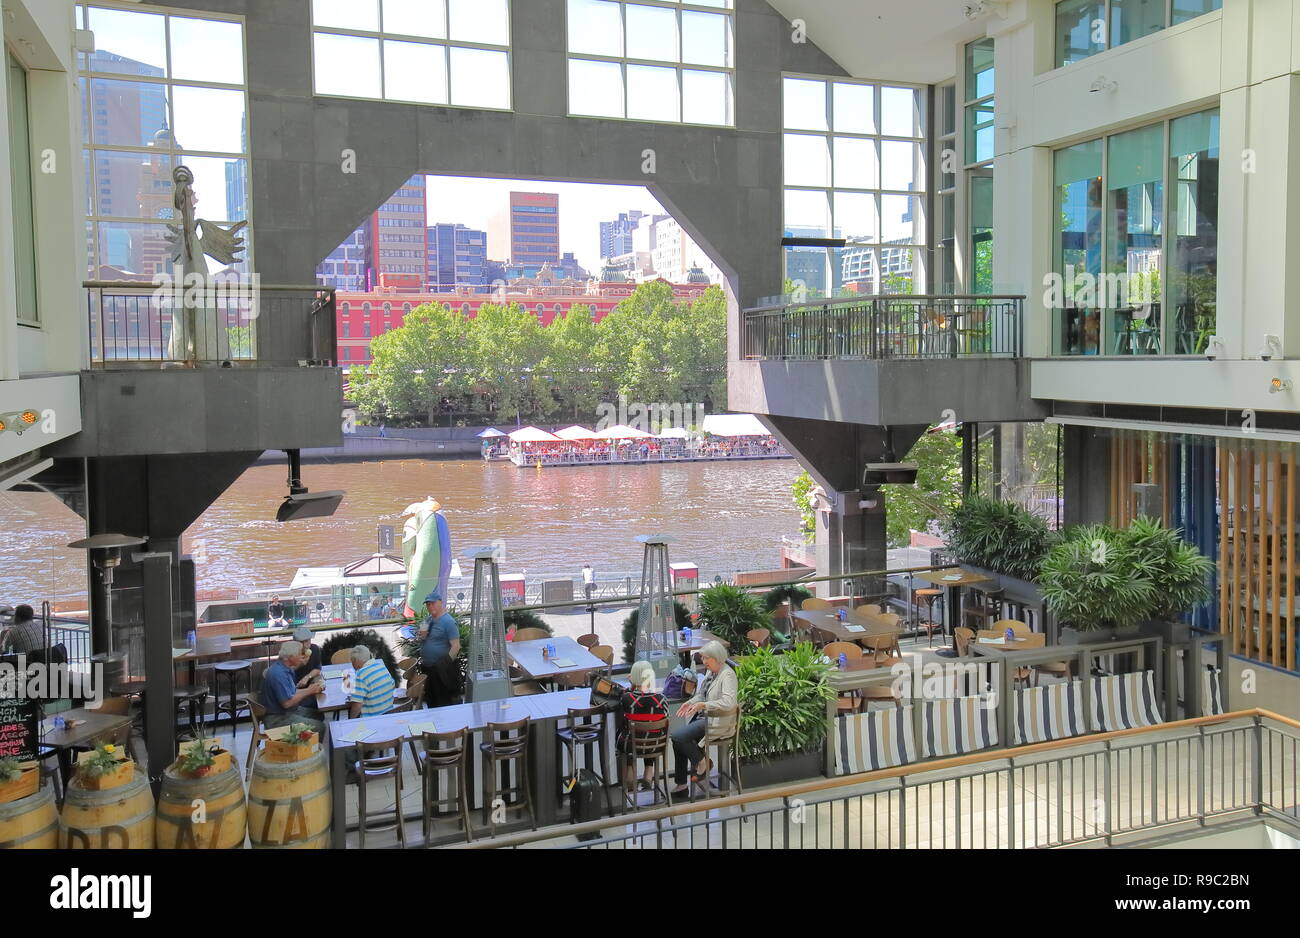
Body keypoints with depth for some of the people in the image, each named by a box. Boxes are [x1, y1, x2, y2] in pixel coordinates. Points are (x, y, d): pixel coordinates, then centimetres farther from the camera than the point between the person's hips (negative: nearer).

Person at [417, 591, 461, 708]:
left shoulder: (448, 621, -14)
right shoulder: (428, 620, 12)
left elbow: (456, 646, -19)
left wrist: (446, 664, -22)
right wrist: (421, 636, -1)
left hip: (442, 671, -9)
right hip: (427, 669, 9)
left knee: (443, 702, -2)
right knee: (430, 701, 18)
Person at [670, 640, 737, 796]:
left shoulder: (727, 675, -18)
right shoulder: (710, 671, 10)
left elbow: (728, 702, -29)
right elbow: (701, 694, 19)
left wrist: (703, 705, -33)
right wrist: (690, 702, -2)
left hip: (718, 722, -9)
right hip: (704, 716, 9)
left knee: (677, 736, -18)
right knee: (678, 739, -2)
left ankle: (702, 762, 4)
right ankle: (681, 785, 8)